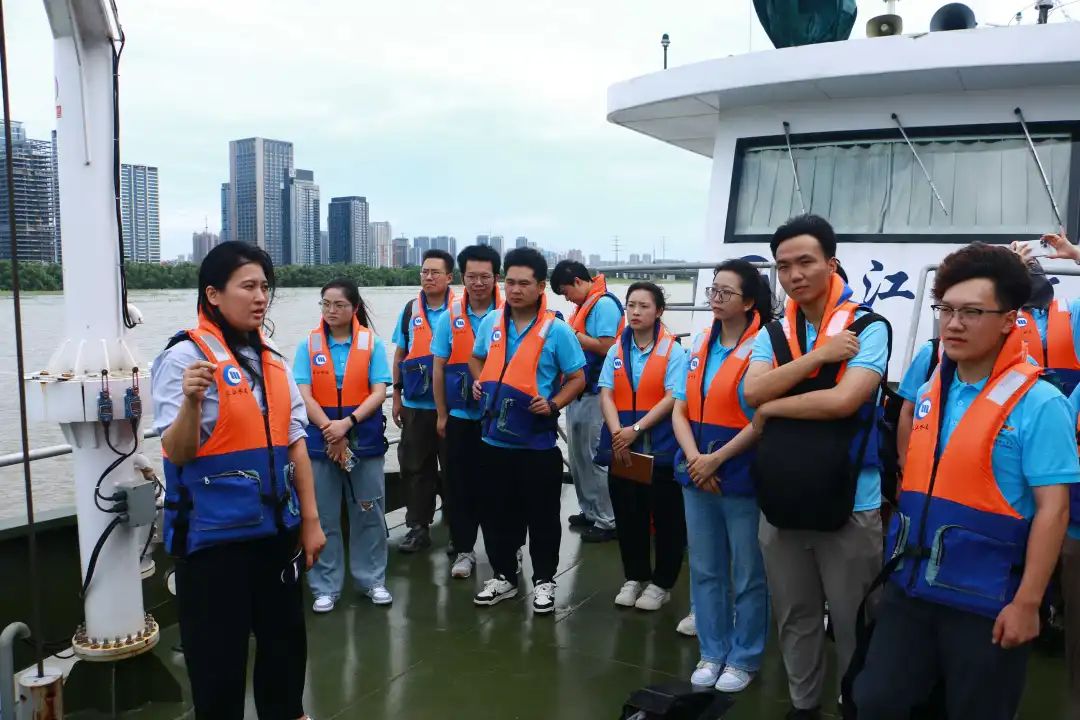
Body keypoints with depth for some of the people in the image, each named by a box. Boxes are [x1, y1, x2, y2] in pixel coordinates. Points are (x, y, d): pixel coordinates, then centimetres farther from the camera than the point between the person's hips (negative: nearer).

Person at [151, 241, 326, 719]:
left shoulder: (272, 360, 7)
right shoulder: (184, 357, -11)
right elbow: (176, 453, -15)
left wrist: (310, 519, 9)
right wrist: (191, 402, -34)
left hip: (276, 527, 6)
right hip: (214, 533, -6)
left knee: (285, 640, 18)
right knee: (218, 655, 6)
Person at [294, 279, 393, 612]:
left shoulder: (371, 343, -1)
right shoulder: (308, 345, 1)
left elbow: (379, 392, -6)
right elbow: (304, 395, -5)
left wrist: (348, 423, -17)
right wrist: (331, 431, -15)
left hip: (365, 438, 0)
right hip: (320, 439, 1)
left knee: (369, 513, 8)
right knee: (323, 517, 7)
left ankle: (373, 580, 23)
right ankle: (326, 587, 18)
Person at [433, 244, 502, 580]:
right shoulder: (450, 317, 1)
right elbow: (439, 368, 4)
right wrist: (441, 414, 4)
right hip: (460, 416, 2)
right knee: (461, 485, 8)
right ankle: (463, 549, 22)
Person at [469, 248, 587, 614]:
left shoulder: (556, 329, -9)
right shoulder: (491, 322, 4)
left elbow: (577, 378, -2)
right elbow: (477, 359, 21)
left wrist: (554, 404, -17)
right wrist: (478, 381, 1)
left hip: (537, 441, -4)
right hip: (494, 438, 4)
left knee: (541, 515, 8)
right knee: (495, 512, 14)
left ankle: (544, 580, 25)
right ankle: (504, 576, 32)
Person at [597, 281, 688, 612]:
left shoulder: (673, 350, -4)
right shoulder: (616, 350, 9)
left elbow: (672, 398, -12)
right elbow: (606, 395, 2)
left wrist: (636, 429, -18)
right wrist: (617, 433, -14)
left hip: (660, 445, -4)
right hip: (620, 444, 4)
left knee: (666, 516, 5)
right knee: (627, 515, 12)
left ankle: (662, 583, 20)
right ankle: (635, 576, 28)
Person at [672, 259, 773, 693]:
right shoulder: (700, 344, 7)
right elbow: (680, 410, 5)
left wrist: (717, 460, -15)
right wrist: (694, 458, -9)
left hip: (741, 476, -6)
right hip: (696, 473, 6)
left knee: (747, 574, 9)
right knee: (705, 570, 16)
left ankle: (744, 658, 26)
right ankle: (712, 652, 31)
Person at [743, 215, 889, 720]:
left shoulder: (869, 328, -9)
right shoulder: (772, 333, 5)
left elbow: (843, 400, -21)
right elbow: (752, 392, -9)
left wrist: (773, 409, -9)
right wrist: (818, 355, -17)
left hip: (849, 504, -4)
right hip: (781, 502, 4)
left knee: (852, 625, 12)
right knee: (795, 619, 20)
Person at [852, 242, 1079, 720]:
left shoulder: (1039, 402, -13)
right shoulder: (929, 393, 6)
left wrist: (1027, 602, -16)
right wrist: (900, 563, 14)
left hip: (986, 600, -5)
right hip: (911, 587, 6)